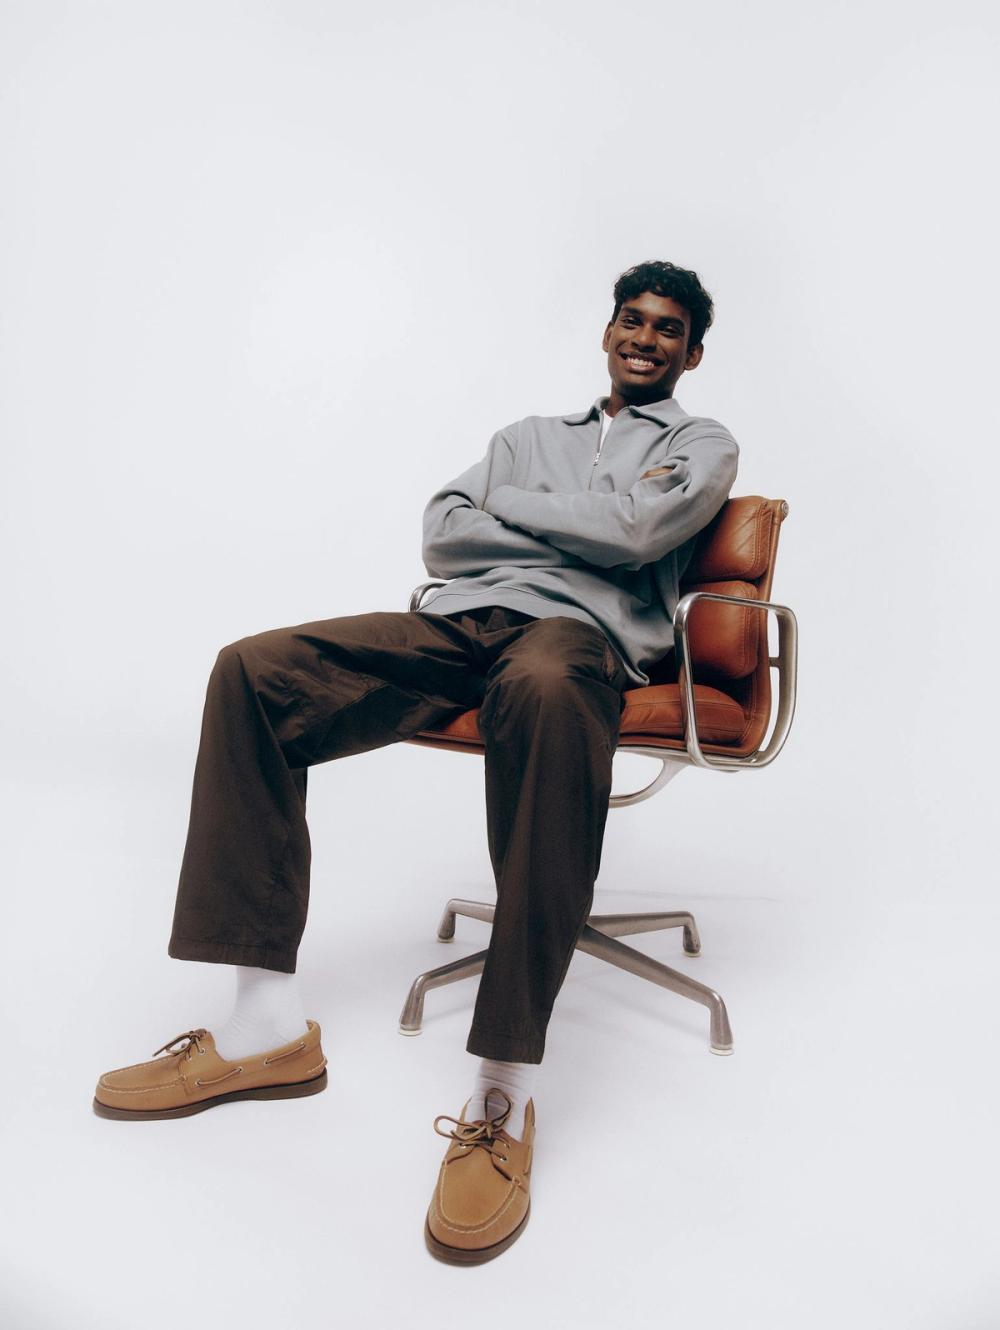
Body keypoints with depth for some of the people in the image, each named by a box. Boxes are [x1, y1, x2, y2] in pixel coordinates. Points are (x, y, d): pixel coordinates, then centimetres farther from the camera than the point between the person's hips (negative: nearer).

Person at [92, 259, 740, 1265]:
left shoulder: (702, 446, 20)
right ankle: (268, 1022, -19)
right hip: (460, 620, 5)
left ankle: (504, 1089, -38)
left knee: (544, 688, -44)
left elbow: (635, 531, -4)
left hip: (583, 628, -5)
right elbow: (441, 536, 17)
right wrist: (580, 526, 5)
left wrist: (507, 506, 8)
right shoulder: (527, 434, 33)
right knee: (251, 669, -17)